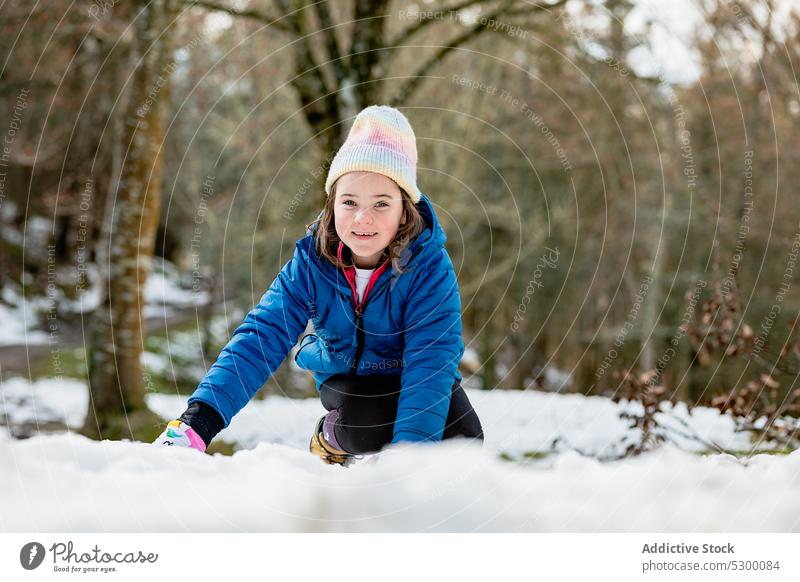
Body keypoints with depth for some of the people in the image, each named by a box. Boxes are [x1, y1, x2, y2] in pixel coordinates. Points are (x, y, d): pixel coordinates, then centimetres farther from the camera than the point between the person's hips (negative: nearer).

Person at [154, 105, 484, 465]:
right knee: (366, 425, -34)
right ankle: (331, 437, 3)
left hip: (412, 378, 0)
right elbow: (261, 338, -28)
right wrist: (196, 424, -42)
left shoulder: (429, 266, -28)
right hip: (346, 377, 0)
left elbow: (431, 358, -36)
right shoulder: (310, 264, -22)